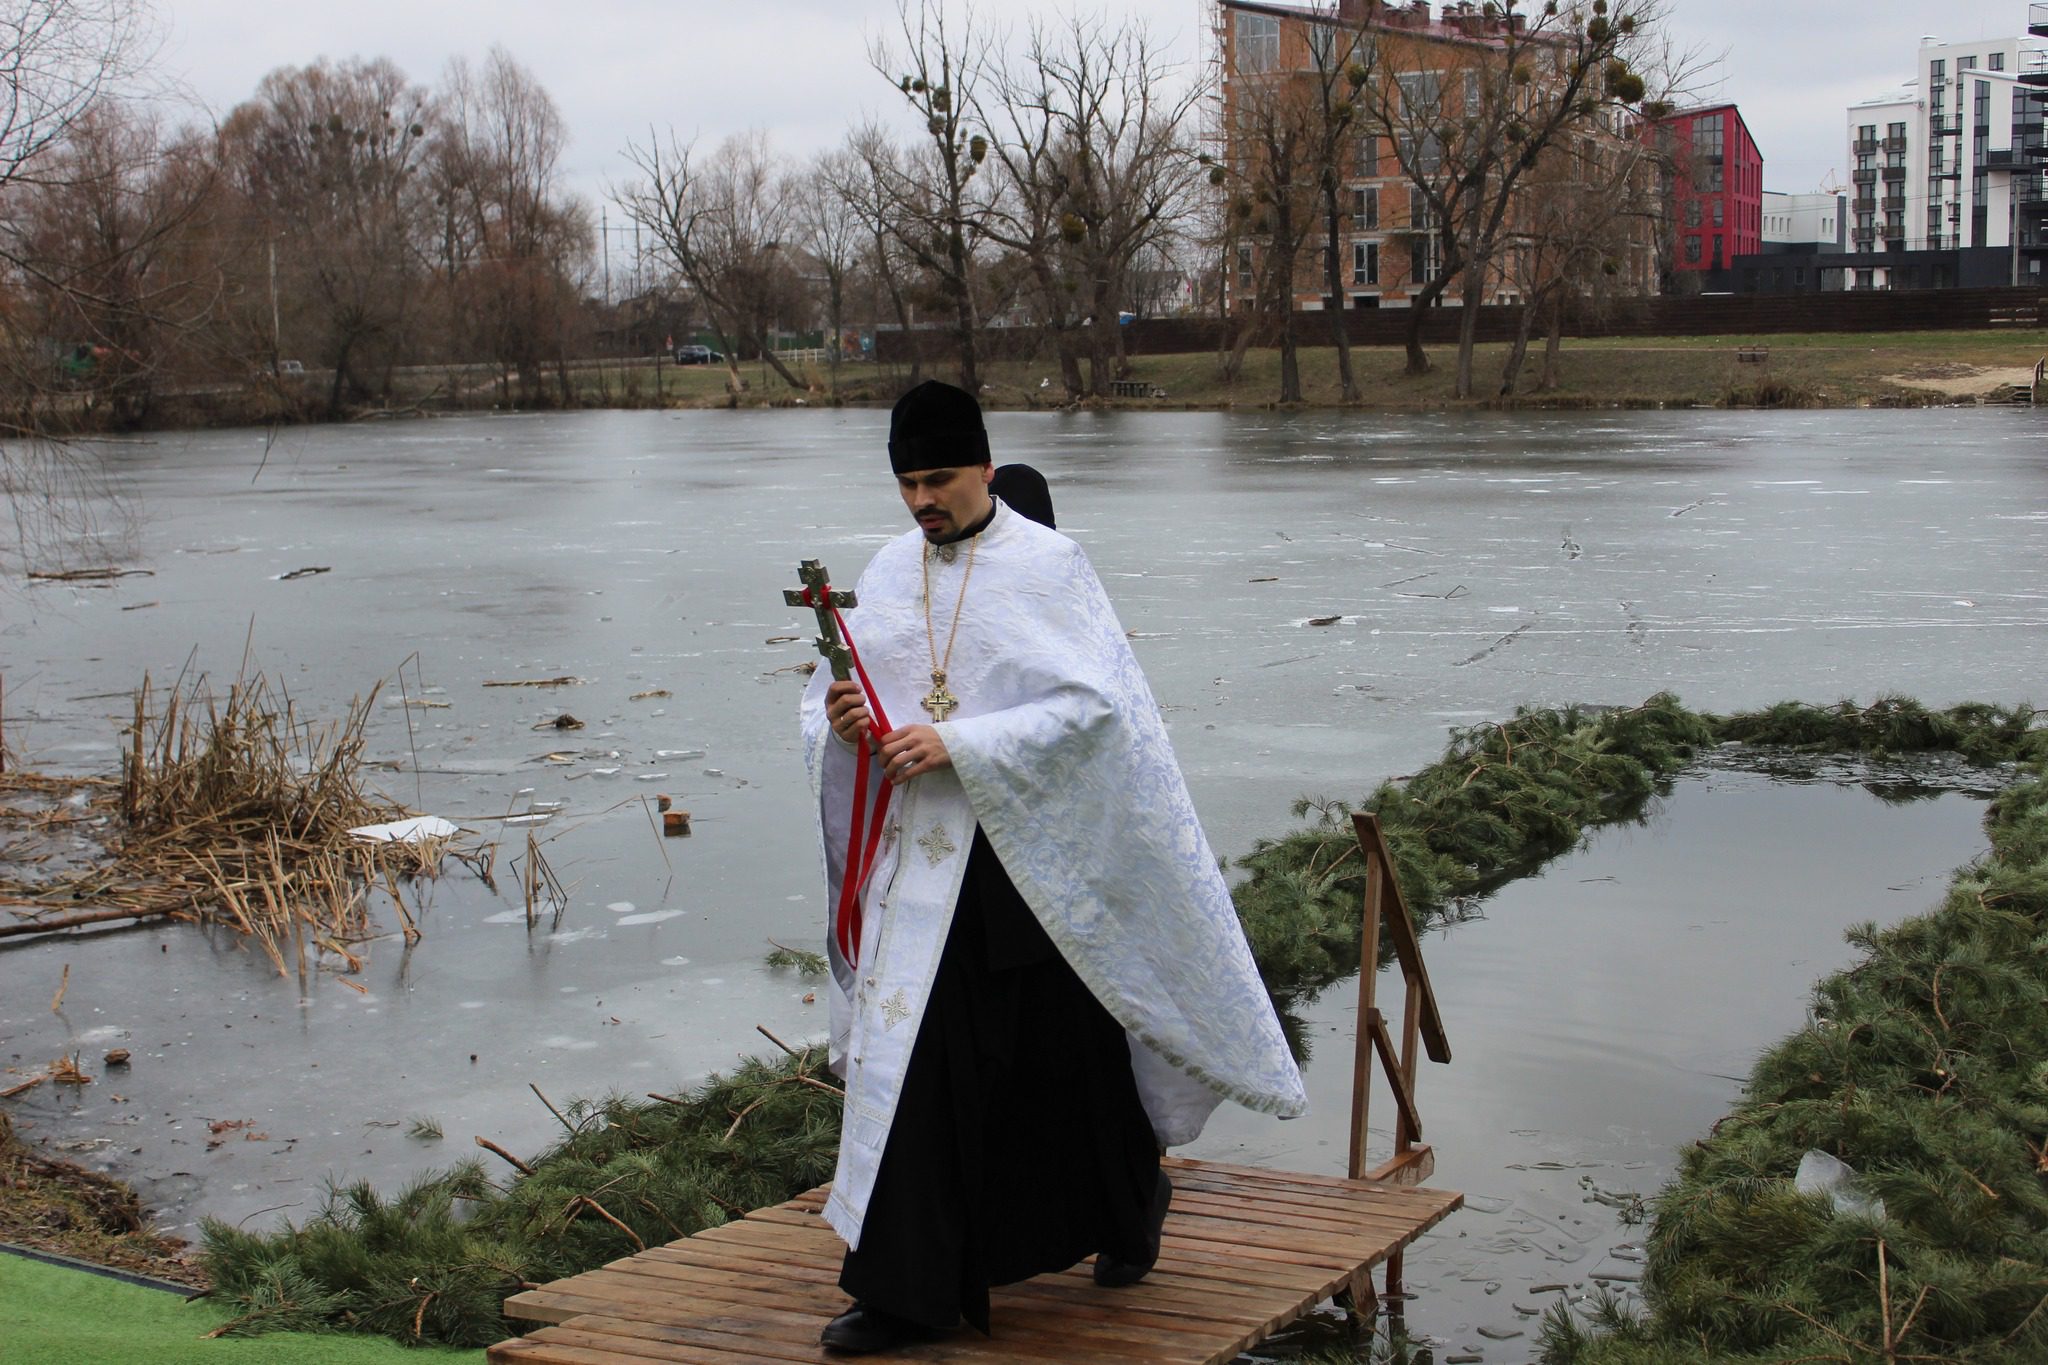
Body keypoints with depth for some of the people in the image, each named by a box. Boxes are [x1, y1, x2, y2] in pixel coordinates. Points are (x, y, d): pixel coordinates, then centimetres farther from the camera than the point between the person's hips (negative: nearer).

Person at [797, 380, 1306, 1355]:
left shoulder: (1048, 566, -8)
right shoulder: (889, 575, 8)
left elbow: (1092, 703, -17)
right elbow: (829, 703, 11)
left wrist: (957, 743, -24)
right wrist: (839, 722, -14)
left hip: (1036, 856, -4)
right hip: (921, 856, 4)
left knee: (1066, 1053, 8)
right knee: (909, 1055, -1)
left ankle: (1131, 1207, 38)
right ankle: (909, 1290, 8)